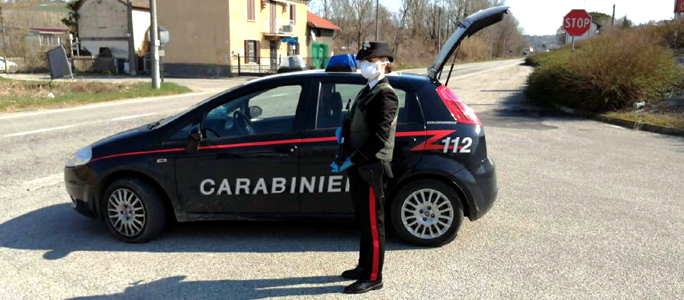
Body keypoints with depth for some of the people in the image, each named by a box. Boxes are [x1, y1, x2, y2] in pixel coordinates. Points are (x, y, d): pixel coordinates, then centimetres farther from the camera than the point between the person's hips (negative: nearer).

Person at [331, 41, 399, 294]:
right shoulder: (368, 90, 14)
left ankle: (373, 278, 14)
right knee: (363, 222, 19)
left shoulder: (385, 94, -14)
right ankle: (364, 267, 33)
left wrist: (351, 160, -20)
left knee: (373, 224, 2)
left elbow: (379, 137, -21)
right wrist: (344, 128, 2)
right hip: (359, 166, 9)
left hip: (371, 168, -9)